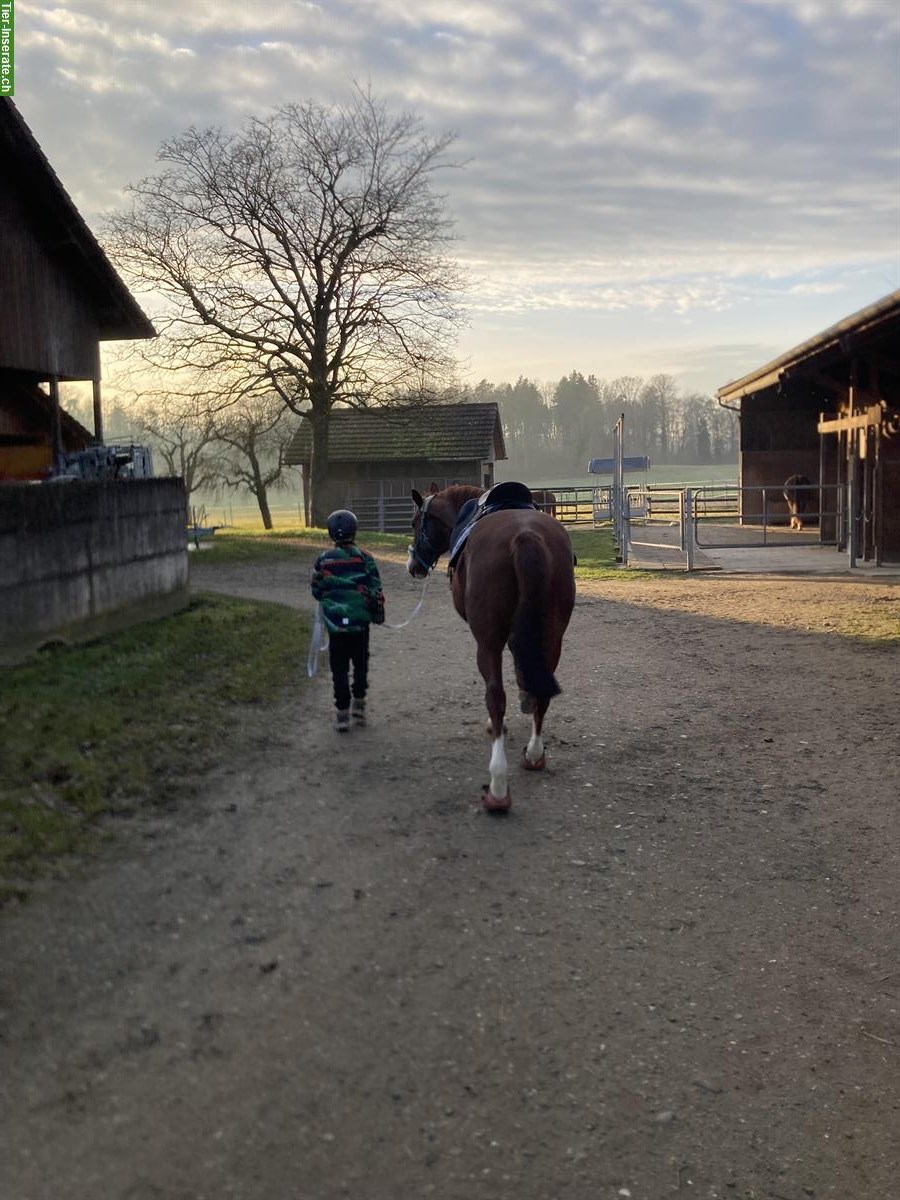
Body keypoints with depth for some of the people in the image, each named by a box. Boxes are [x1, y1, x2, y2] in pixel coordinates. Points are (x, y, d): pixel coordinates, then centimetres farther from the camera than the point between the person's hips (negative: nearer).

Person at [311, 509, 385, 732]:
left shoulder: (323, 560, -4)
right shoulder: (364, 558, -5)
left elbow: (316, 591, 5)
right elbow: (376, 590, -3)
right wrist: (378, 613, 11)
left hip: (335, 623, 0)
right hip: (360, 622, 0)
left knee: (339, 669, 7)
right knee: (361, 664, 18)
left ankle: (342, 713, 6)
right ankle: (359, 703, 20)